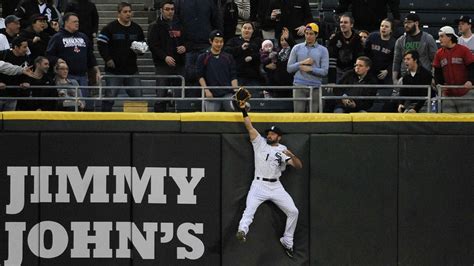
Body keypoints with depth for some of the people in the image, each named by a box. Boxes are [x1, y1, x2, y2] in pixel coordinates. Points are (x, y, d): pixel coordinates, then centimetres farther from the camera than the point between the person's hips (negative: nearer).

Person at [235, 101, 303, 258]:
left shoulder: (283, 150, 10)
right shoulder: (260, 142, 9)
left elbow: (299, 166, 1)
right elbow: (250, 127, 0)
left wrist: (292, 156, -19)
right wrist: (243, 111, -10)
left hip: (276, 186, 2)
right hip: (259, 185, -2)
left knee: (293, 212, -3)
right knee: (249, 208, -27)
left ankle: (287, 242, 12)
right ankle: (242, 230, -51)